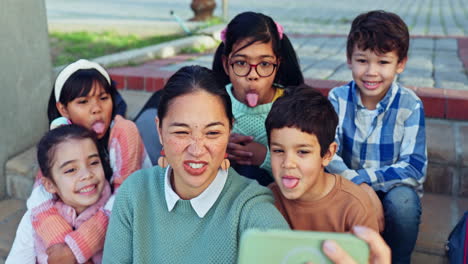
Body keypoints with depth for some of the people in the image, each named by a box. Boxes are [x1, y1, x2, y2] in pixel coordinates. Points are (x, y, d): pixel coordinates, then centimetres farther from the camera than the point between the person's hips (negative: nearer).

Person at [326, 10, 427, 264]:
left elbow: (414, 167, -17)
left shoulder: (410, 105, -13)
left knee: (402, 200, -33)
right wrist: (354, 182, -34)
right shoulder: (338, 98, -8)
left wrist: (363, 178, -27)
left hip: (392, 188, -1)